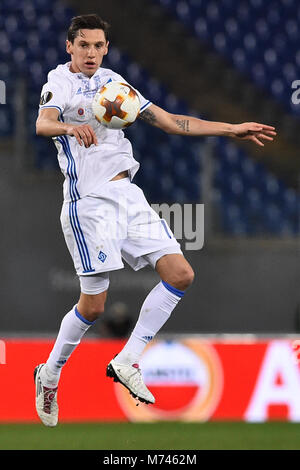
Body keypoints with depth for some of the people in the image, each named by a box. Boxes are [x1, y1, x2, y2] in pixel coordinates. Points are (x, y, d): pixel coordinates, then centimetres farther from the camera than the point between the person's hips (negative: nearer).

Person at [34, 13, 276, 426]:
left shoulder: (112, 81, 16)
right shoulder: (60, 83, -4)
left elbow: (170, 122, 19)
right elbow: (43, 123, -26)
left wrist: (232, 129, 14)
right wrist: (70, 127, -49)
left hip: (127, 194, 7)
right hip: (88, 202, -7)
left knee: (180, 275, -4)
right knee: (93, 304, -8)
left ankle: (127, 361, 2)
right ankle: (49, 375, 13)